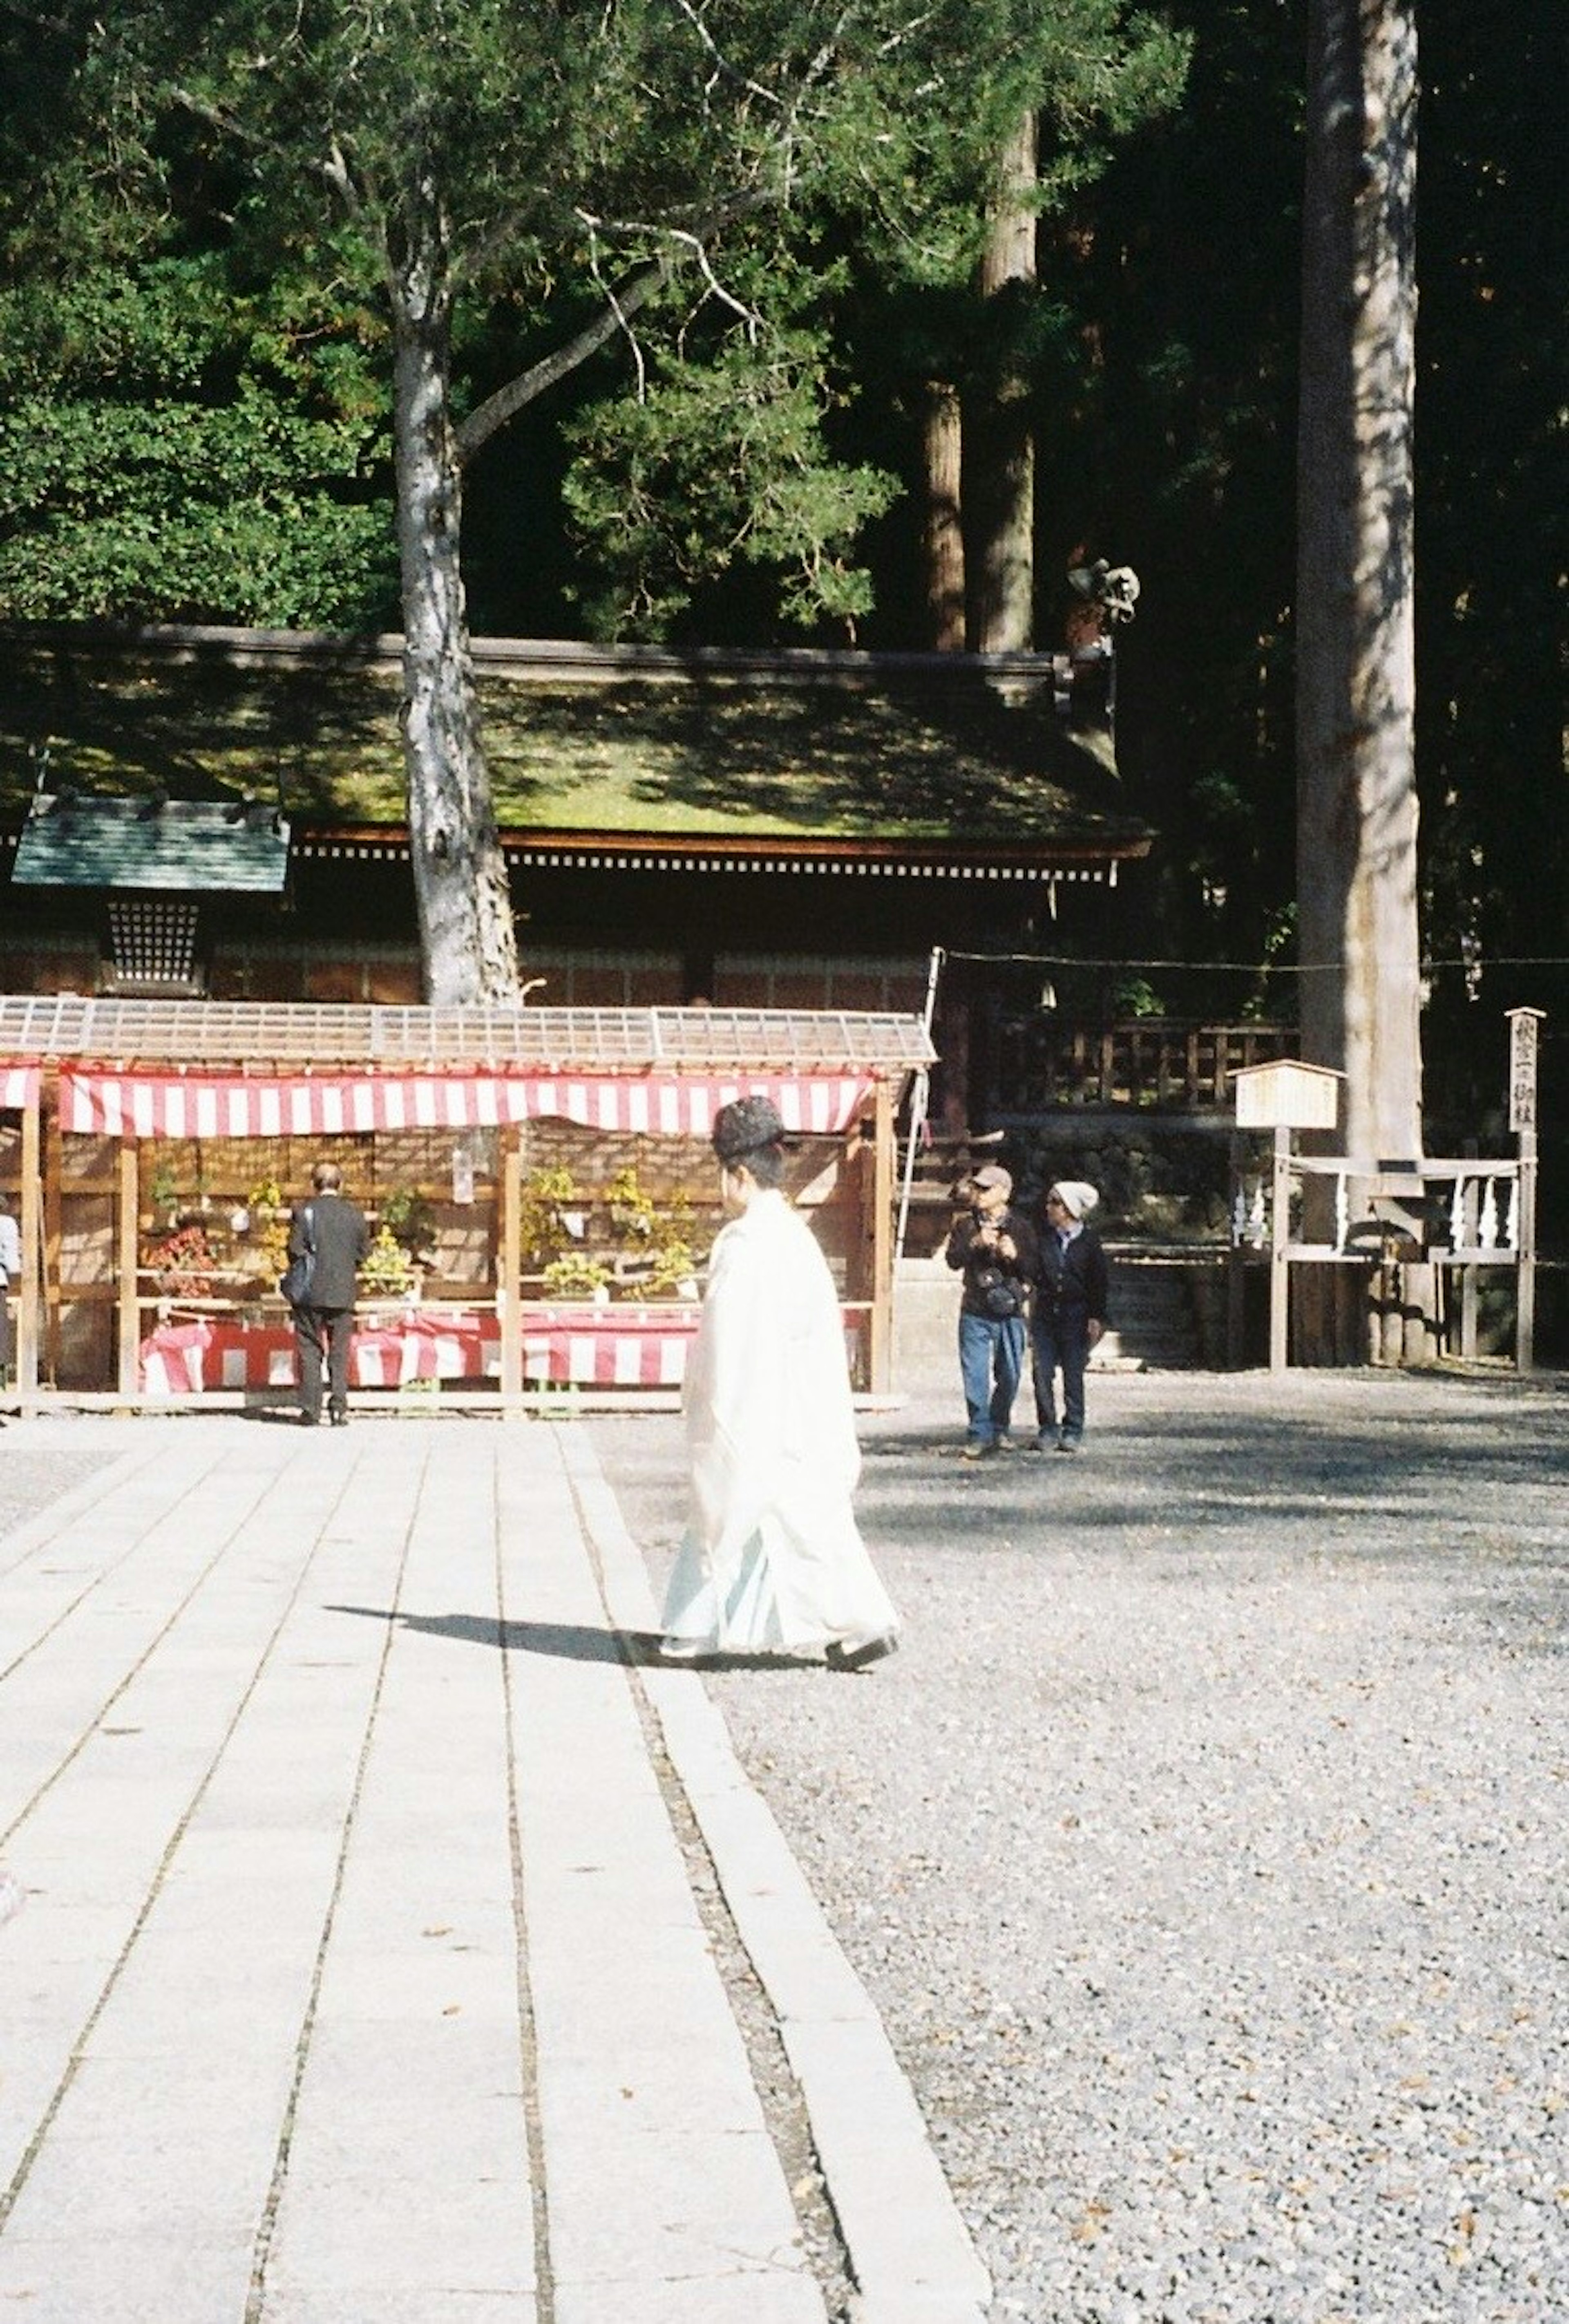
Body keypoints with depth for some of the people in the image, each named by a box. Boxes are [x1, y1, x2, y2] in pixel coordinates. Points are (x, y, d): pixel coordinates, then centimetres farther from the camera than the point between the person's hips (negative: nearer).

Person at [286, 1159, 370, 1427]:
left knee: (310, 1352, 6)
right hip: (343, 1294, 1)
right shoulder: (355, 1214, 0)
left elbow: (296, 1250, -9)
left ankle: (311, 1410, 3)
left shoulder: (303, 1212, -6)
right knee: (339, 1353, 8)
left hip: (310, 1294, -1)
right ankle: (339, 1408, 2)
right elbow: (363, 1252, 3)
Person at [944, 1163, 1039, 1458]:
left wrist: (1015, 1255, -16)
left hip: (1011, 1313, 0)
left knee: (1010, 1376, 6)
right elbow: (953, 1259, -3)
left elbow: (1034, 1269, 2)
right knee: (975, 1375, -6)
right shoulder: (966, 1223, 7)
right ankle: (980, 1433, -1)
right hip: (976, 1312, 0)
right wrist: (975, 1244, -18)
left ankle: (1000, 1429, 24)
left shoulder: (1021, 1226, 4)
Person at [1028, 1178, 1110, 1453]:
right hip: (1045, 1314, 2)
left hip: (1075, 1316, -2)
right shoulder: (1043, 1237, 5)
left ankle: (1073, 1431, 9)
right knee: (1043, 1373, -3)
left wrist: (1096, 1318, -2)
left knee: (1073, 1374, 1)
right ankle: (1047, 1429, 6)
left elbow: (1098, 1283, 2)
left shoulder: (1089, 1240, 1)